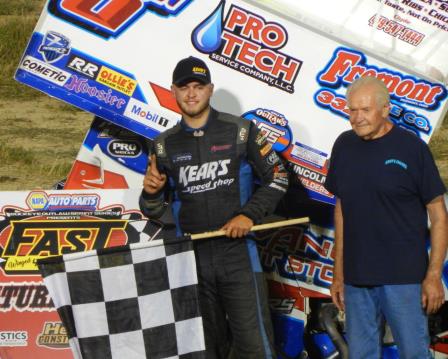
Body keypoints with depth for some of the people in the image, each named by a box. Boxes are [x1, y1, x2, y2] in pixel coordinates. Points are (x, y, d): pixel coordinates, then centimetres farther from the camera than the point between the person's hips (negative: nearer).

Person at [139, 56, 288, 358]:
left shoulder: (240, 131, 1)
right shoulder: (164, 146, 8)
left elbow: (277, 177, 3)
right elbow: (153, 212, 12)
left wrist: (250, 214, -11)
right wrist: (151, 192, -11)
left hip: (238, 255, -3)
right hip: (192, 257, 3)